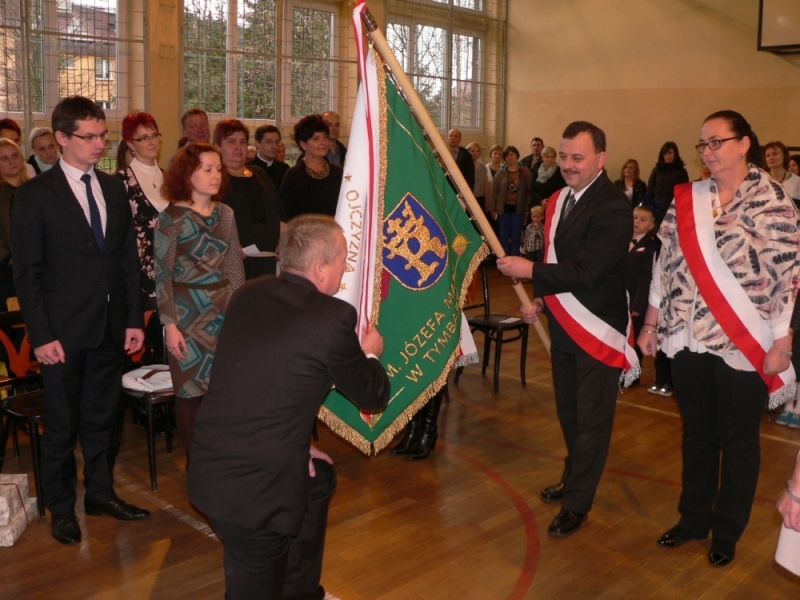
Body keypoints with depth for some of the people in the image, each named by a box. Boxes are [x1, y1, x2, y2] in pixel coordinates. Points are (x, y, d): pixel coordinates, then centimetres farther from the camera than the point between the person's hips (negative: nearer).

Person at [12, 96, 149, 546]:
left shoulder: (114, 189, 9)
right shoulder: (35, 195, -6)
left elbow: (129, 259, 9)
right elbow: (27, 272, -7)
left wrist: (134, 318, 4)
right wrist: (41, 335, -12)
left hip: (111, 327, 4)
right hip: (64, 331, -4)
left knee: (102, 417, 16)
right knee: (62, 424, 8)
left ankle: (101, 493, 32)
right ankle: (61, 507, 24)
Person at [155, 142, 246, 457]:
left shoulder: (225, 213, 5)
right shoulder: (172, 218, -8)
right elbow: (162, 275, -8)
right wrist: (170, 325, -12)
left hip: (224, 310, 4)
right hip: (189, 314, -4)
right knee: (190, 390, 4)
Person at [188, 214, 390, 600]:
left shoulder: (247, 295, 6)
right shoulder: (334, 316, -13)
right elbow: (372, 397, 1)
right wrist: (369, 354, 21)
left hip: (211, 466, 8)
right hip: (255, 486, -8)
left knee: (319, 480, 31)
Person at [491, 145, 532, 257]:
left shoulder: (525, 172, -1)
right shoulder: (501, 173, 1)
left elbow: (529, 191, -3)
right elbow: (494, 191, 1)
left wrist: (527, 209, -8)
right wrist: (494, 209, -3)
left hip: (518, 209, -1)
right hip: (504, 208, 1)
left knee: (516, 237, 5)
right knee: (504, 237, 6)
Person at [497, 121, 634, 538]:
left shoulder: (614, 207, -20)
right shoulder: (559, 200, 5)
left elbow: (587, 272, -26)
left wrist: (530, 271, -21)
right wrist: (540, 300, 5)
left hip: (598, 330, -8)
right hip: (563, 325, 8)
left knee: (591, 420, 5)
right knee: (568, 412, 21)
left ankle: (577, 503, 17)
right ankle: (574, 478, 41)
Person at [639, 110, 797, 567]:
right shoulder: (686, 200, 5)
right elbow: (667, 263, 9)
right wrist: (651, 324, 9)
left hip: (744, 345, -4)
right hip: (690, 340, 4)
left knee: (738, 441, 10)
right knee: (697, 433, 16)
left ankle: (728, 531, 28)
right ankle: (694, 518, 33)